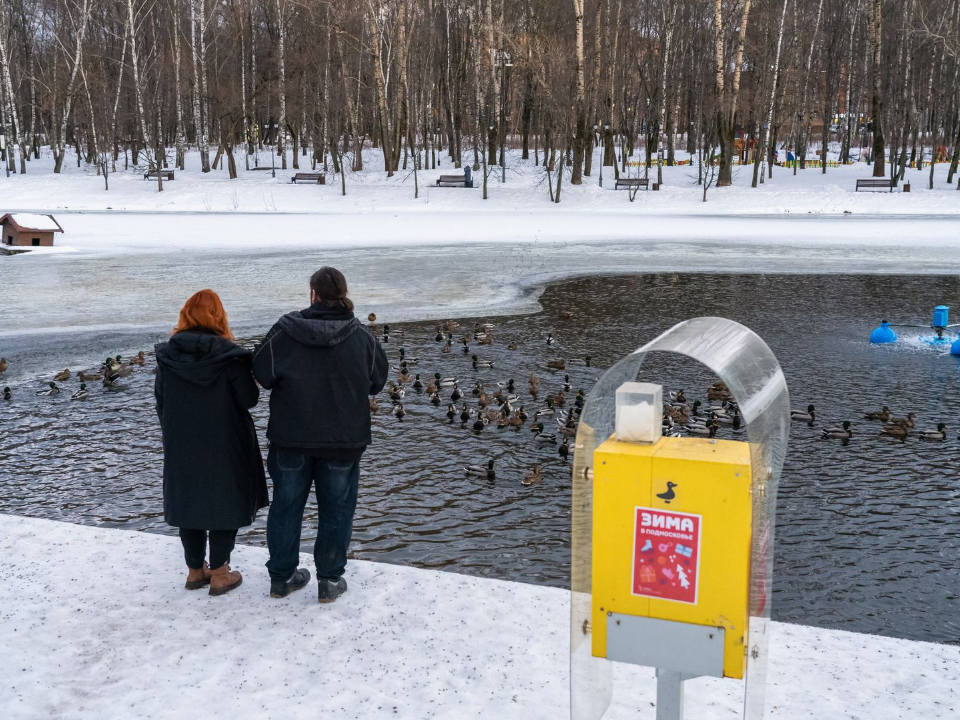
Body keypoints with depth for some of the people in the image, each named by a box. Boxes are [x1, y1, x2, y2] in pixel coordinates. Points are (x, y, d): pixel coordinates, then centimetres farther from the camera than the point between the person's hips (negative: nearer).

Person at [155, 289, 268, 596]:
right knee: (224, 503, 9)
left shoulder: (167, 355, -3)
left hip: (181, 447, 4)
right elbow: (249, 399, -12)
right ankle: (219, 574, 13)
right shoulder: (229, 355, -16)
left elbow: (160, 402, 5)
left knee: (189, 501, 16)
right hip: (225, 446, -3)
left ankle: (195, 570, 26)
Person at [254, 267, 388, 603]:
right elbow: (377, 381, 3)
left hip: (291, 438, 0)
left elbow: (262, 375, -5)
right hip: (343, 440, 0)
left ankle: (281, 576, 26)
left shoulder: (284, 332, -11)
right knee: (335, 509, 12)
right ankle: (330, 580, 18)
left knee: (286, 506, 15)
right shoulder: (361, 337, -7)